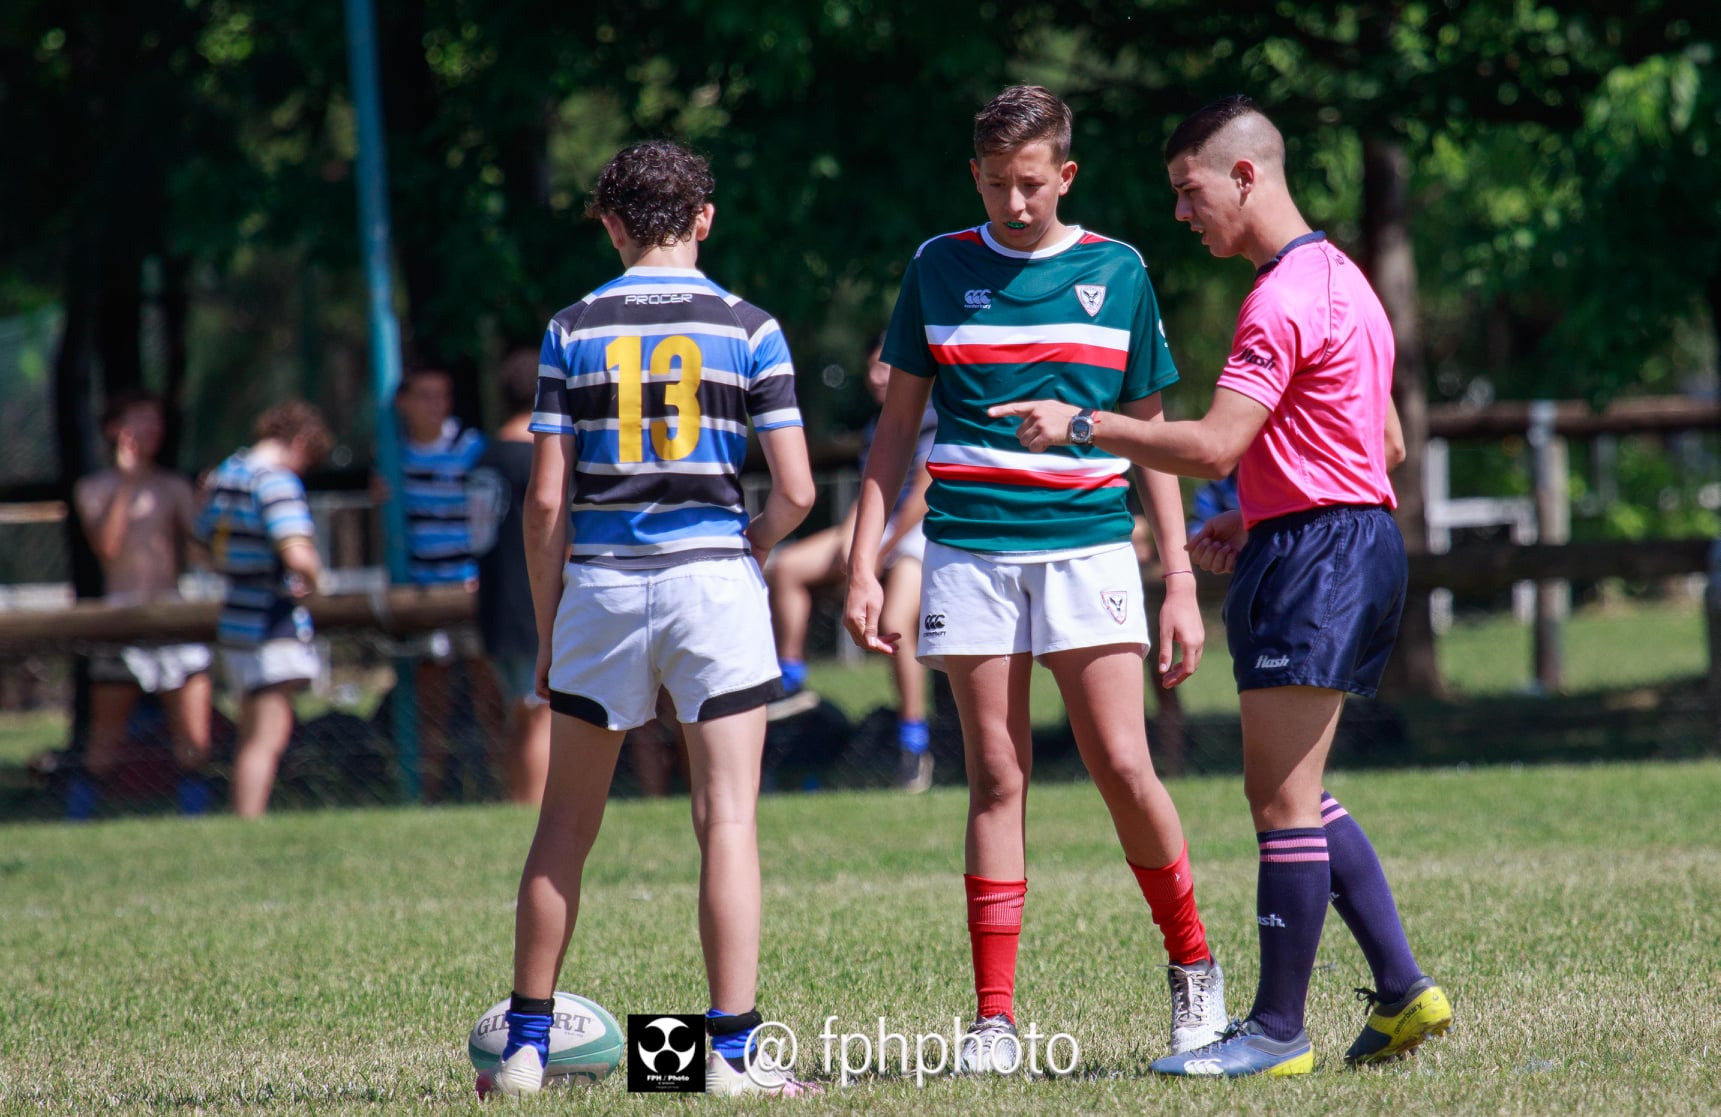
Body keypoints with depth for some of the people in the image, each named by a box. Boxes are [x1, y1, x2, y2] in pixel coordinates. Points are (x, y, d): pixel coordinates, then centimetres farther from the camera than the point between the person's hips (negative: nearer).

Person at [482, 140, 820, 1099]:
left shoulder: (574, 330, 2)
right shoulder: (748, 328, 0)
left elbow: (547, 498, 0)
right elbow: (795, 490, -4)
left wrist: (548, 627, 9)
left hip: (600, 586, 1)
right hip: (712, 580, -1)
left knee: (566, 824, 11)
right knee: (728, 819, -1)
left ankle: (527, 1044, 14)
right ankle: (733, 1050, -5)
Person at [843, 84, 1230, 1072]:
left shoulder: (1117, 271, 6)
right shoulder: (940, 268, 6)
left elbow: (1152, 433, 10)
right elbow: (898, 426, 10)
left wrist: (1182, 582, 5)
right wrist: (864, 564, 3)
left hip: (1089, 544, 0)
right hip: (969, 552, 1)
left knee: (1125, 770, -8)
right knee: (997, 782, 0)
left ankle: (1193, 964, 13)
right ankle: (996, 1016, 4)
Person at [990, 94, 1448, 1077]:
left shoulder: (1288, 299, -16)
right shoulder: (1336, 277, 18)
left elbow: (1212, 446, -22)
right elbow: (1386, 444, 23)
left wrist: (1082, 425, -14)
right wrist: (1257, 520, 19)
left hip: (1315, 556, -11)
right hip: (1352, 543, 11)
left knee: (1281, 796, -6)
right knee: (1298, 797, 14)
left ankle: (1279, 1032, -3)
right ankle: (1404, 992, 13)